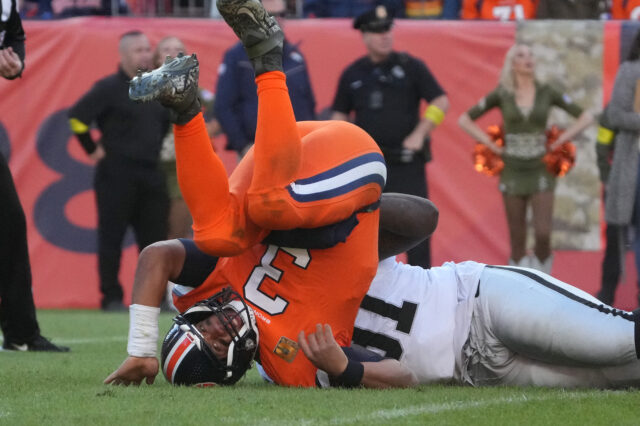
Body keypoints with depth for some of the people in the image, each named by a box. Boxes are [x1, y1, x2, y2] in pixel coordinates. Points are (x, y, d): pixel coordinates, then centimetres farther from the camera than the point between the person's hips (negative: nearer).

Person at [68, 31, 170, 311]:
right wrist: (92, 149, -10)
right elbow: (76, 116, -14)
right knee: (112, 237, -3)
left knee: (155, 236, 4)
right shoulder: (110, 88, -6)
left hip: (151, 174, 6)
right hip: (117, 174, -6)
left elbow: (167, 121, 31)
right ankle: (111, 297, 1)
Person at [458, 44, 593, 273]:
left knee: (543, 234, -13)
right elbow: (464, 120, 4)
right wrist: (491, 145, -2)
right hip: (512, 173, 0)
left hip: (540, 171, 0)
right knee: (517, 239, 3)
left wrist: (559, 142, -1)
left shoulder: (546, 93, 0)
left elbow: (585, 117, 5)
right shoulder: (501, 95, -1)